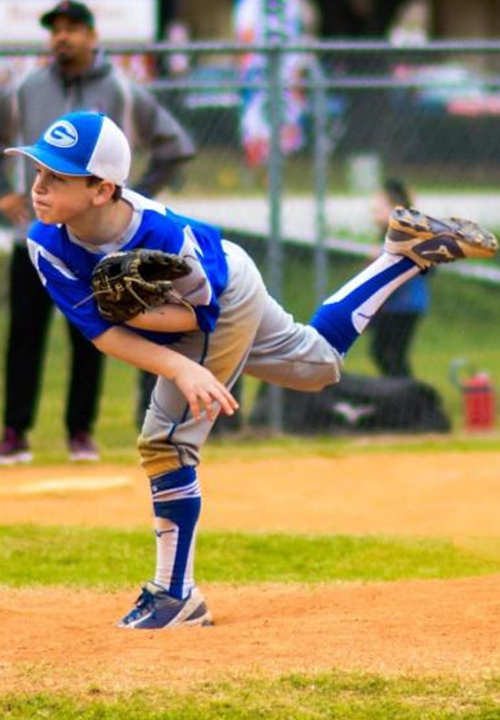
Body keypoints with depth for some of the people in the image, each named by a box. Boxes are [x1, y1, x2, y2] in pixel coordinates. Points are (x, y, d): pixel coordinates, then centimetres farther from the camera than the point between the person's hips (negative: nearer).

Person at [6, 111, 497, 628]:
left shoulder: (165, 234, -42)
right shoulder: (46, 242, -29)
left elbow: (200, 312, -24)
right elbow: (102, 332, -27)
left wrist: (136, 312, -44)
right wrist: (179, 367, -43)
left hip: (226, 300, -6)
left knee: (166, 443, -12)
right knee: (319, 364, 25)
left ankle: (175, 595, 1)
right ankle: (407, 255, 34)